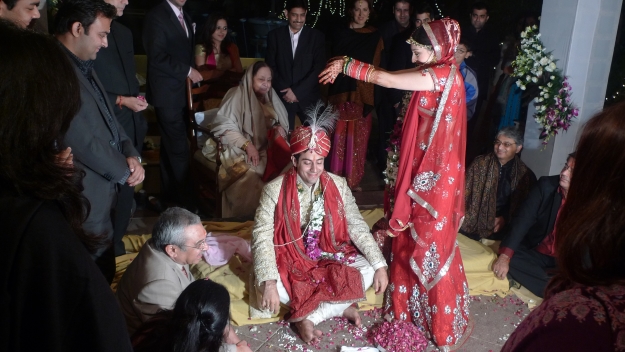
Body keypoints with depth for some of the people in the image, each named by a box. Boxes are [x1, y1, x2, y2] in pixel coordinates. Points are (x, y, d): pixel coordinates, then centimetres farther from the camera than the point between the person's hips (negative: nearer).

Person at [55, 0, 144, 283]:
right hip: (85, 200, -9)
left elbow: (108, 118, 14)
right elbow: (82, 141, -24)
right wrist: (125, 171, -9)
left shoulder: (82, 66, 9)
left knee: (104, 274, 23)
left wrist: (131, 155, -4)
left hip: (102, 194, 10)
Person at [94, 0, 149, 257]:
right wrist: (121, 100, -15)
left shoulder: (124, 33, 14)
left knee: (127, 184, 14)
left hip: (131, 123, 8)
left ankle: (118, 239, 30)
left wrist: (137, 101, 12)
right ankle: (110, 245, 17)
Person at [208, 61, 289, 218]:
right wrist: (247, 145, -22)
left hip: (267, 148, 6)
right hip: (240, 149, -6)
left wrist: (281, 128, -2)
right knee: (249, 174, -36)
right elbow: (223, 126, -14)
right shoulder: (237, 95, -5)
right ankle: (246, 218, -19)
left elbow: (283, 122, 23)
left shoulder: (270, 96, 15)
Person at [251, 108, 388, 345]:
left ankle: (307, 316, -14)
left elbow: (357, 228, -3)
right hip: (290, 261, -3)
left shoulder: (338, 185, -6)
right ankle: (338, 307, -9)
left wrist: (380, 265, -12)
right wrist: (269, 283, -31)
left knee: (368, 270, -19)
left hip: (330, 257, 3)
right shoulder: (274, 190, -15)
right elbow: (263, 238, -19)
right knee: (270, 289, -31)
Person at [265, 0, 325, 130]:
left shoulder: (317, 36, 1)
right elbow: (270, 67, 4)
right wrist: (285, 90, -7)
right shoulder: (274, 36, 4)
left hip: (308, 98, 0)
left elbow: (319, 68, -6)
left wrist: (297, 91, -12)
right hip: (283, 97, 0)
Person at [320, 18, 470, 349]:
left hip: (435, 176, -9)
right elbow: (390, 74, 9)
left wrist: (346, 65, -14)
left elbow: (385, 79, -23)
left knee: (431, 247, 3)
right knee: (410, 239, 18)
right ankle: (409, 307, 36)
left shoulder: (444, 75, -21)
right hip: (419, 170, 9)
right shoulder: (434, 72, 7)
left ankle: (446, 323, 22)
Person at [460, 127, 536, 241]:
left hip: (503, 229, 0)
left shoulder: (526, 175, 5)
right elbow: (466, 192, 3)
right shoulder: (479, 163, 5)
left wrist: (506, 219, -6)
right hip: (474, 224, 0)